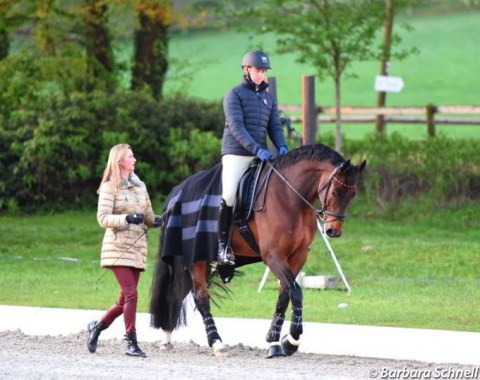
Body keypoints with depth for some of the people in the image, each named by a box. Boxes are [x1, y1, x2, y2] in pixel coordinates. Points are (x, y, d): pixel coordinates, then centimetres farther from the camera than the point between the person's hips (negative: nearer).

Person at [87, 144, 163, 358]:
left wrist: (155, 221, -3)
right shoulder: (109, 187, -4)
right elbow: (103, 218, -11)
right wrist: (127, 219, -24)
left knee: (125, 300, 8)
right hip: (118, 247, -6)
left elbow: (148, 216, 19)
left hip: (137, 248, 6)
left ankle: (98, 326, 30)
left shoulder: (140, 186, 14)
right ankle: (131, 343, -8)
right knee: (131, 294, -14)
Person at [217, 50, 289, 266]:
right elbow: (236, 126, -11)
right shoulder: (235, 94, 0)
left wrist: (282, 147, -6)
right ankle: (223, 245, -12)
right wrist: (256, 149, -22)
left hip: (260, 156, 6)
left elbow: (274, 127, 16)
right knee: (229, 195, -20)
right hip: (236, 154, -6)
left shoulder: (268, 98, 19)